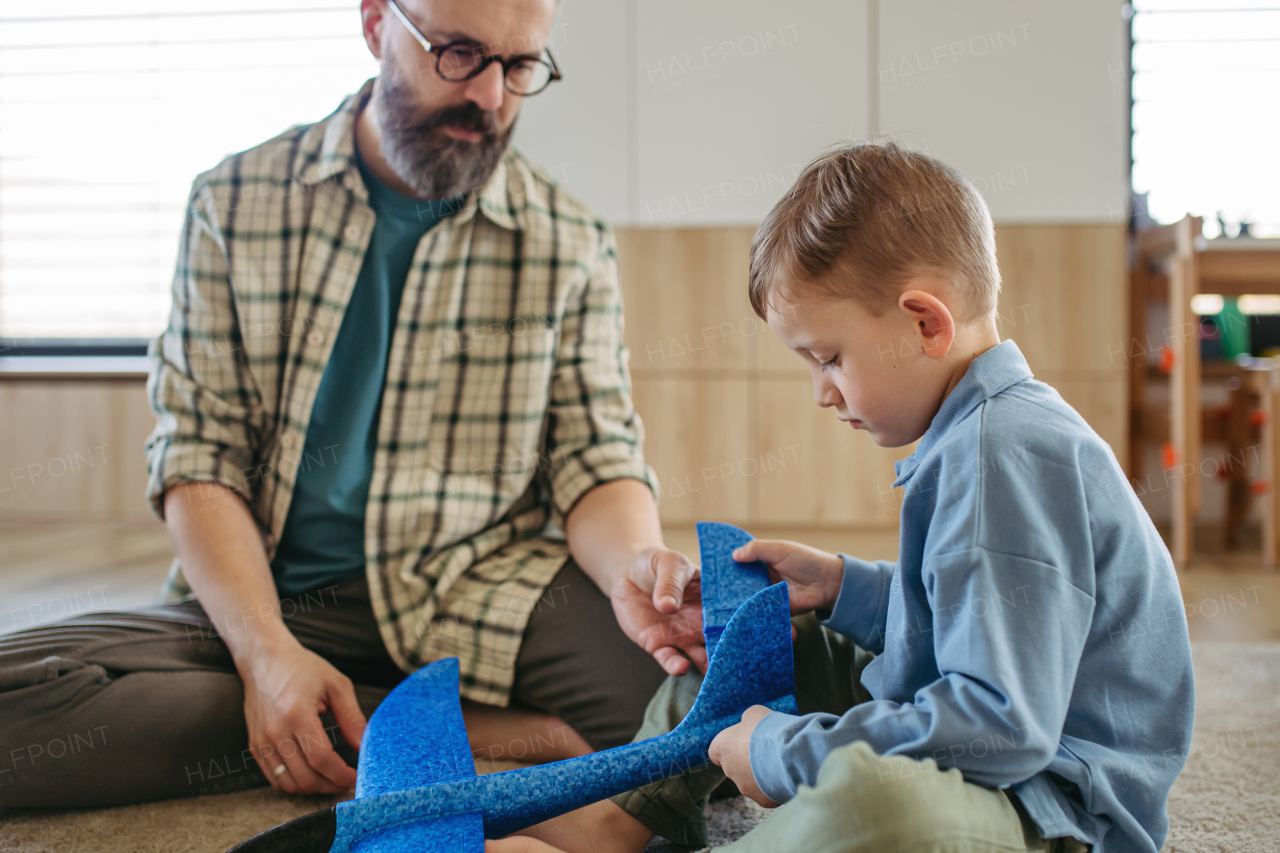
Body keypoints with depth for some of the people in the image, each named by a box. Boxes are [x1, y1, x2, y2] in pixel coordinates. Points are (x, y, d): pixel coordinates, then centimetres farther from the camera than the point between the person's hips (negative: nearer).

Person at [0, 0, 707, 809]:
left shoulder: (572, 246, 7)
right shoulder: (236, 204, 5)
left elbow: (596, 461, 3)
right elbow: (200, 456, -1)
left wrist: (634, 563, -23)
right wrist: (266, 649, -18)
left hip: (485, 604, -1)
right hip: (266, 597, 2)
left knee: (690, 669, -30)